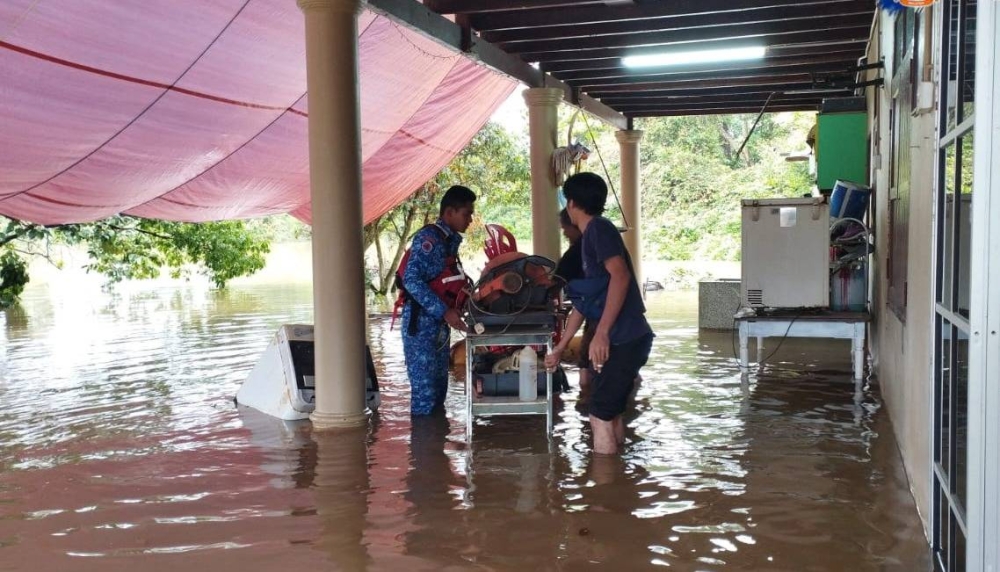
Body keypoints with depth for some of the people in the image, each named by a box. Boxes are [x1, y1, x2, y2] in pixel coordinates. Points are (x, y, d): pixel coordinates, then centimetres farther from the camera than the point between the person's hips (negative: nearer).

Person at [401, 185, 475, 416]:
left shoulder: (450, 241, 14)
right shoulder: (428, 238, -14)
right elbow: (412, 280, -24)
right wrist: (444, 312, -27)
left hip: (439, 325, 9)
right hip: (421, 323, -9)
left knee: (438, 387, 13)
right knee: (424, 389, -7)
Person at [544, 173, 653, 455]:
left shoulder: (599, 228, -8)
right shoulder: (590, 238, 21)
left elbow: (620, 276, -23)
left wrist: (601, 333, -27)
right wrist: (560, 348, 31)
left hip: (624, 339, -9)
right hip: (624, 339, 9)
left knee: (600, 417, -3)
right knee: (611, 413, 17)